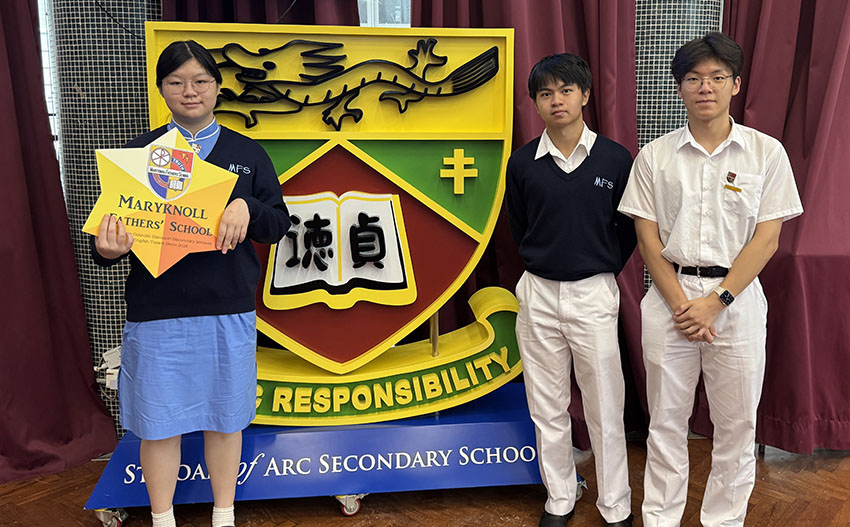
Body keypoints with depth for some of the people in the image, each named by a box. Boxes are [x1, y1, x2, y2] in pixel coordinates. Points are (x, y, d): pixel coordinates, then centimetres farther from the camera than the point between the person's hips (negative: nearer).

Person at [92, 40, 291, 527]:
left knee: (225, 416, 12)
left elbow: (278, 226, 4)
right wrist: (108, 249, -20)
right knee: (159, 421, 9)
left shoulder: (248, 153, 8)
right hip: (157, 309, 0)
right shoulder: (139, 152, 6)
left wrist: (246, 206, -16)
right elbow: (116, 226, 3)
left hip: (230, 309, 1)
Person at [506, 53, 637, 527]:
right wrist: (544, 262, 8)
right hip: (539, 295, 2)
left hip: (594, 294, -1)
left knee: (605, 409, 7)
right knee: (548, 408, 12)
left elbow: (629, 228, 7)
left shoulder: (616, 159, -3)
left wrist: (604, 268, 4)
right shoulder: (523, 163, 1)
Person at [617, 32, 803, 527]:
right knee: (666, 420, 9)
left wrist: (715, 301, -11)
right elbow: (648, 239, 1)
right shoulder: (654, 157, 3)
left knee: (737, 422, 9)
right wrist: (681, 305, -8)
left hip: (737, 297, 0)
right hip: (670, 296, 1)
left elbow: (767, 239, -4)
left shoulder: (766, 152, 1)